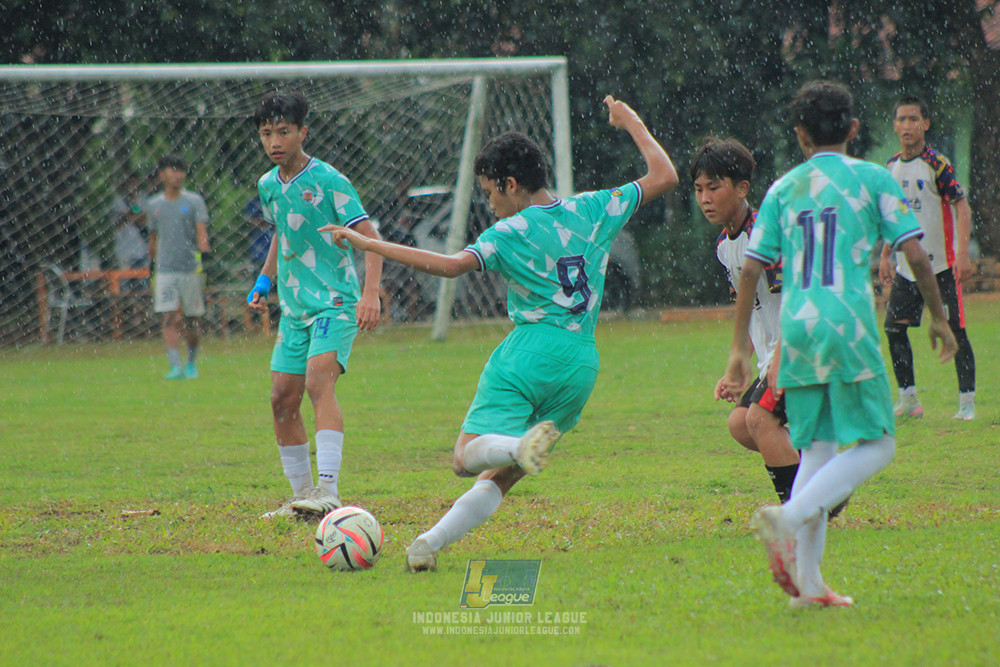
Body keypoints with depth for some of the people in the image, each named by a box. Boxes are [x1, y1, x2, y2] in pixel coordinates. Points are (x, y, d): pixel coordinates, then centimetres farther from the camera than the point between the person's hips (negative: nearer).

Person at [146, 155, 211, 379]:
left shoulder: (194, 201, 2)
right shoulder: (153, 205, 10)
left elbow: (201, 230, -8)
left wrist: (204, 251, -25)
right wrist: (155, 262, 22)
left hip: (190, 268, -1)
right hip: (165, 271, 1)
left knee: (192, 319, 6)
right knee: (169, 319, -11)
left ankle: (192, 363, 25)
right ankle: (175, 366, -17)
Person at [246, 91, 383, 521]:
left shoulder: (328, 181, -11)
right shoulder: (268, 186, 9)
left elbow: (369, 236, -14)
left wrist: (371, 294, -25)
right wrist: (265, 282, 20)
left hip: (335, 304, -7)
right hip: (294, 308, 8)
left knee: (319, 381, -26)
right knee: (282, 400, 5)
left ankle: (329, 492, -35)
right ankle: (302, 496, 18)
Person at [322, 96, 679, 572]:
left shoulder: (510, 233, -4)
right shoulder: (593, 210, 11)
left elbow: (452, 265, -19)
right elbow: (664, 176, 19)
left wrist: (370, 245, -16)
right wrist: (631, 123, 33)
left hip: (530, 352, -5)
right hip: (582, 363, 5)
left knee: (468, 456, -9)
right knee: (500, 475, 8)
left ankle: (525, 444, -39)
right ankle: (432, 541, -9)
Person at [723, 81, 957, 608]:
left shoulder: (783, 189, 13)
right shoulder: (872, 179, 4)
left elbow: (750, 271, 9)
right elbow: (914, 255, -1)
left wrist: (740, 349, 14)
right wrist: (938, 316, 12)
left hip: (796, 328, 5)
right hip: (848, 325, -5)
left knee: (817, 450, 11)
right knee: (875, 446, 0)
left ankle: (807, 583, 3)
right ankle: (789, 518, -22)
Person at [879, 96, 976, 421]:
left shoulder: (936, 164, -11)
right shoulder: (892, 166, 8)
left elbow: (962, 207, -12)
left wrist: (963, 254, -21)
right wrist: (885, 256, 17)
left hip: (942, 265, -6)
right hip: (907, 266, 6)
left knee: (955, 331, -6)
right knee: (894, 327, 0)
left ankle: (967, 402, 1)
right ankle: (908, 400, 10)